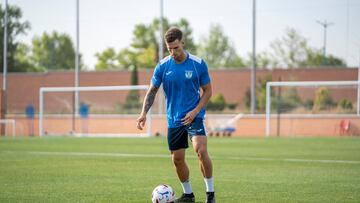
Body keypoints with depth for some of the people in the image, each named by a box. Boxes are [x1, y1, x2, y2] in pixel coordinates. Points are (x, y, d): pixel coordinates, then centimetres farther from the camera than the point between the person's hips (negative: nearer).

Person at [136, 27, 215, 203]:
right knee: (177, 159, 6)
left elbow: (207, 91, 0)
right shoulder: (162, 66, -3)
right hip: (174, 119, 3)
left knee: (201, 150, -23)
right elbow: (152, 91, 5)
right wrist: (144, 113, -9)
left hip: (194, 116, -3)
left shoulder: (198, 64, -8)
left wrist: (195, 112, -13)